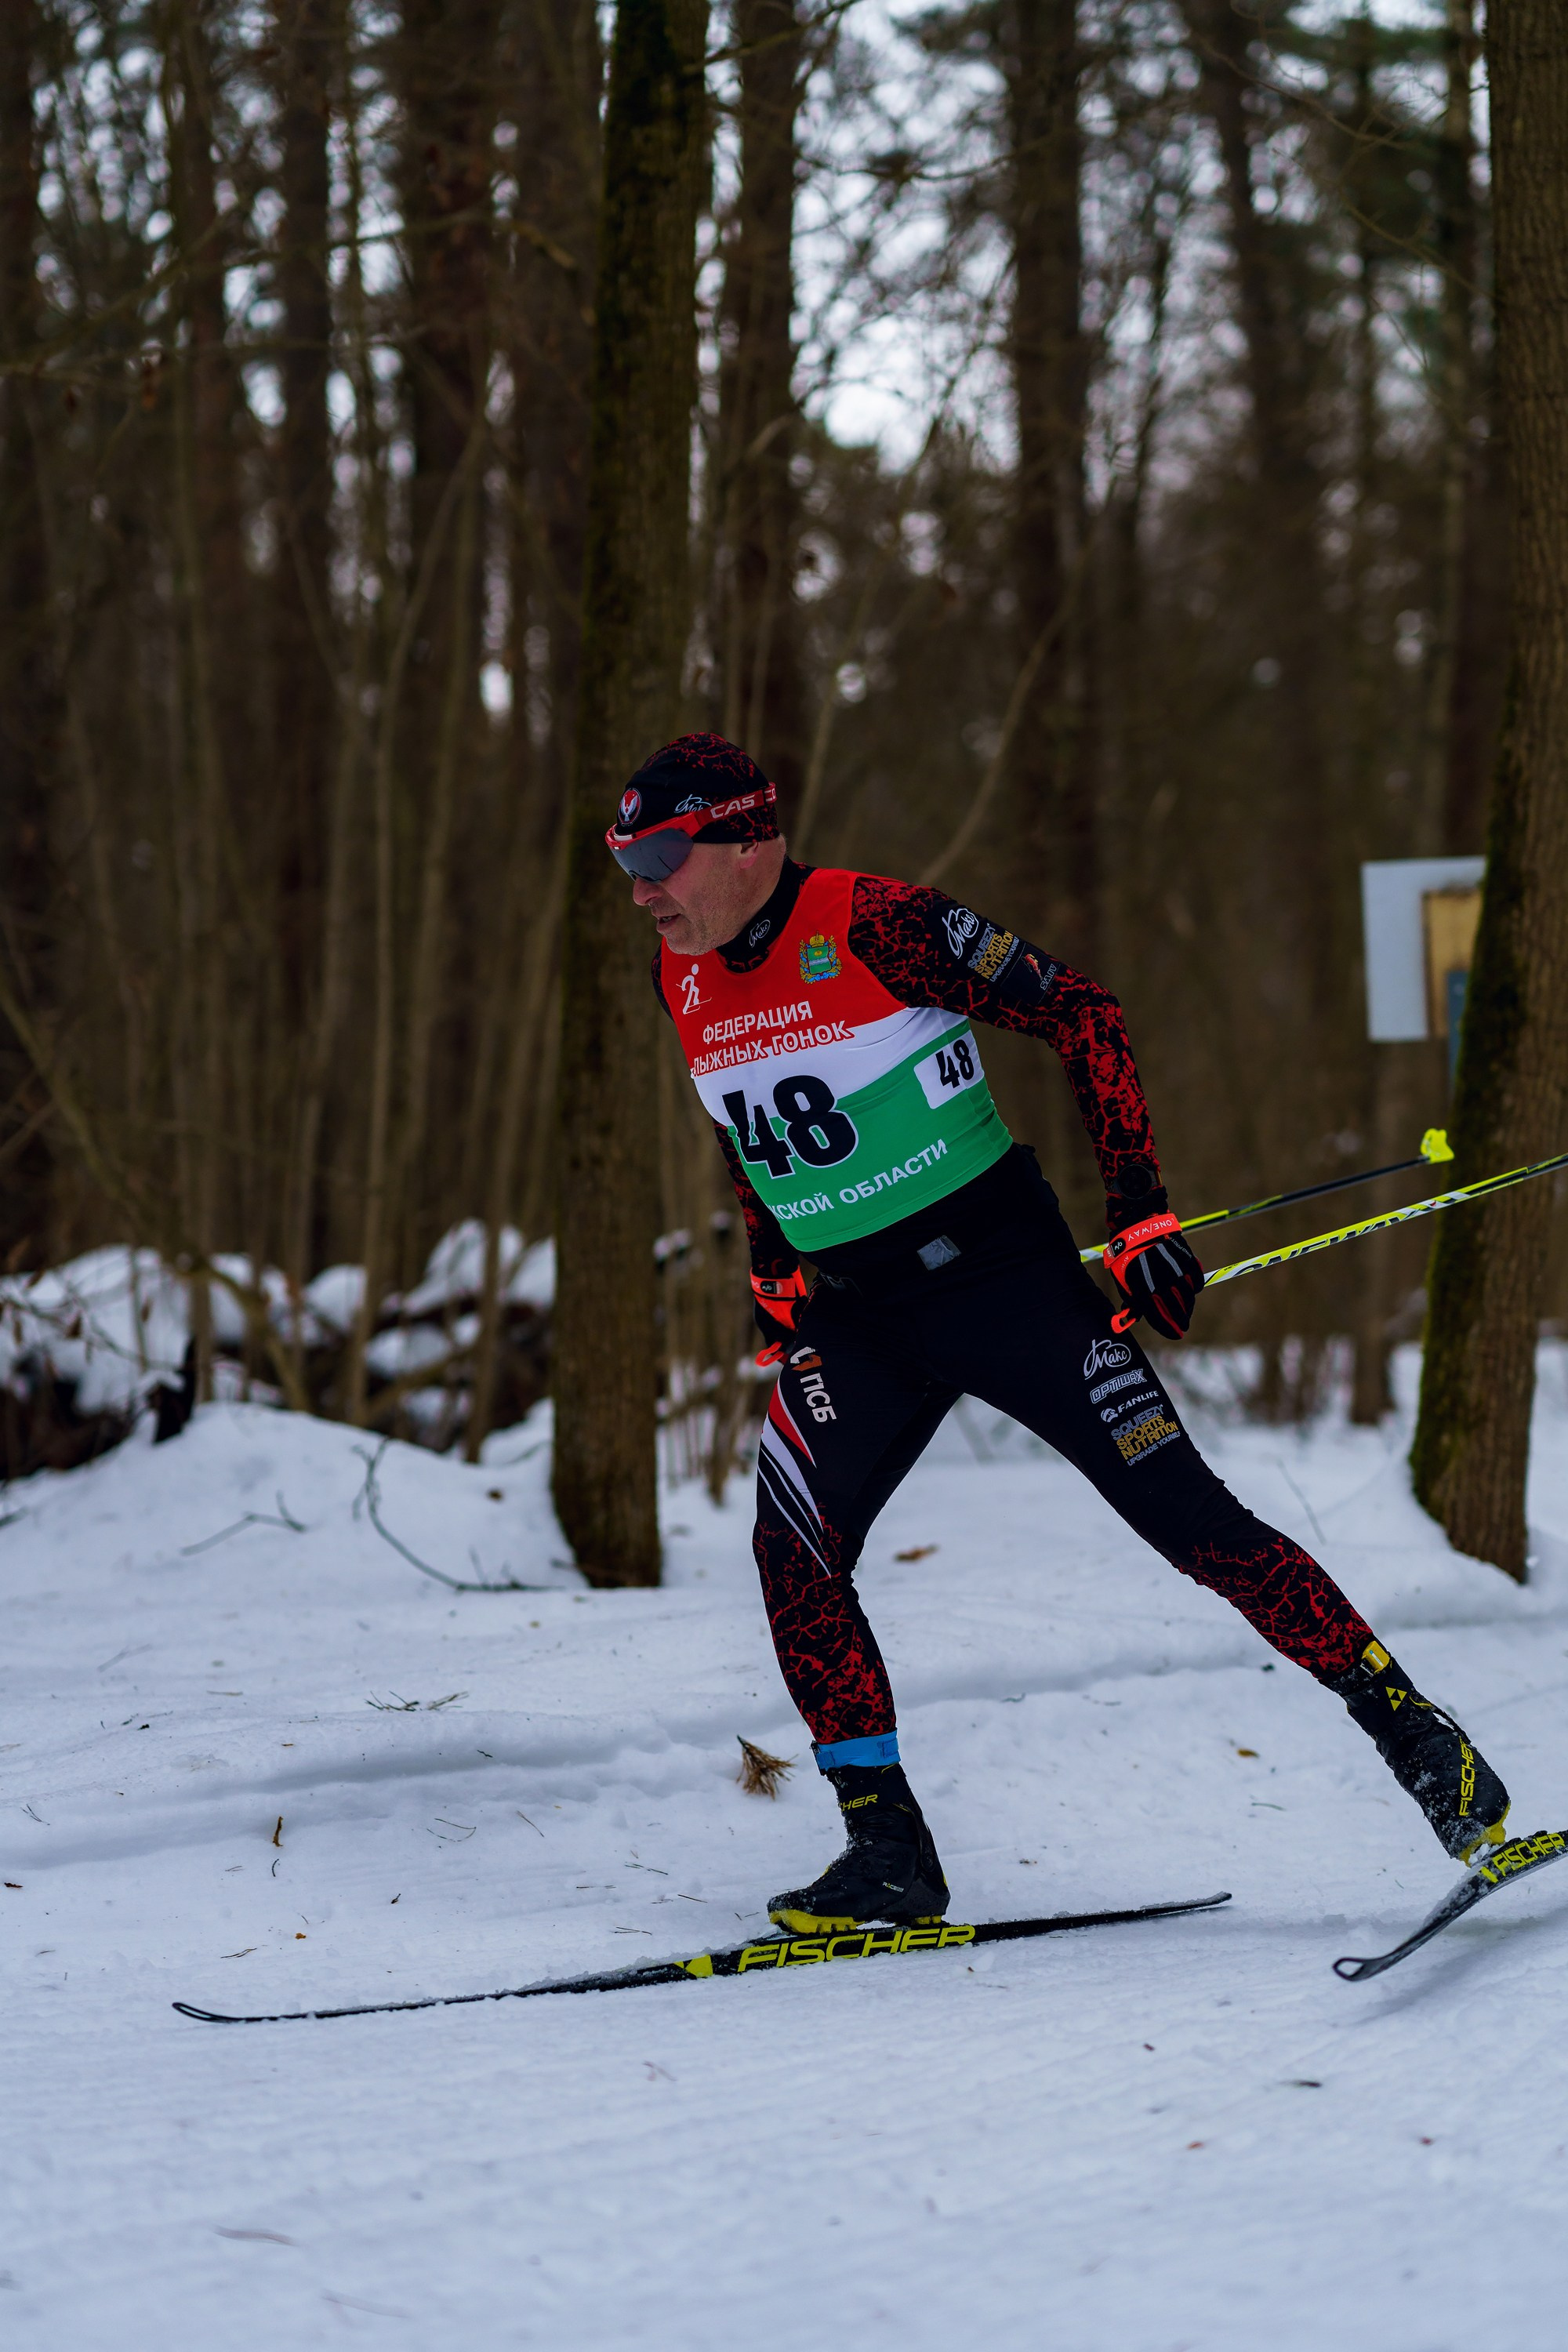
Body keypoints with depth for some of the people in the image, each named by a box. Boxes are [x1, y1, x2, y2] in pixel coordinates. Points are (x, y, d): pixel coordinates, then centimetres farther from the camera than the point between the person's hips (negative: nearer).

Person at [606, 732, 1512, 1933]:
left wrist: (1141, 1206, -13)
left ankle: (1414, 1734, 2)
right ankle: (889, 1848, -5)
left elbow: (1082, 1013, -12)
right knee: (794, 1551, -12)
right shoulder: (682, 980, 2)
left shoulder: (876, 923, -18)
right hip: (854, 1320, 6)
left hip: (1007, 1278, -6)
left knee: (1188, 1517, -8)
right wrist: (777, 1283, 15)